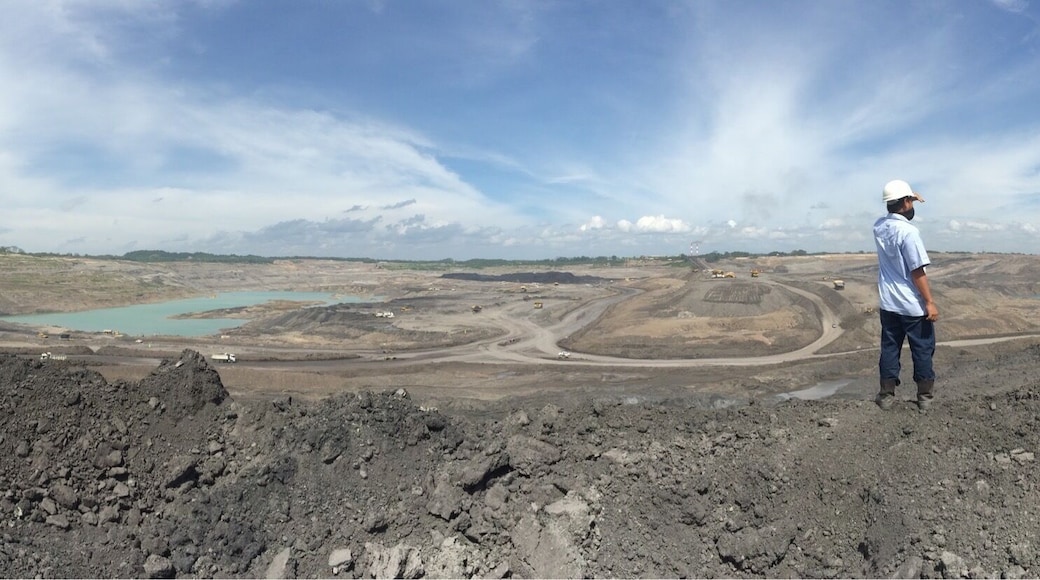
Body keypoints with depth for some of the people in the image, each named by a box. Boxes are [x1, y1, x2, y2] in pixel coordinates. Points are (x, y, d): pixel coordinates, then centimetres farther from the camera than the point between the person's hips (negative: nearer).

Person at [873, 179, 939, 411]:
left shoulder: (879, 226, 1)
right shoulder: (909, 231, -20)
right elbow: (917, 272, -20)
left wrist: (910, 200, 23)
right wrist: (929, 302, -15)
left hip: (888, 304, 6)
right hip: (913, 305, -6)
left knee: (889, 349, 11)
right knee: (922, 351, 8)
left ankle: (887, 396, 15)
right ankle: (925, 398, 17)